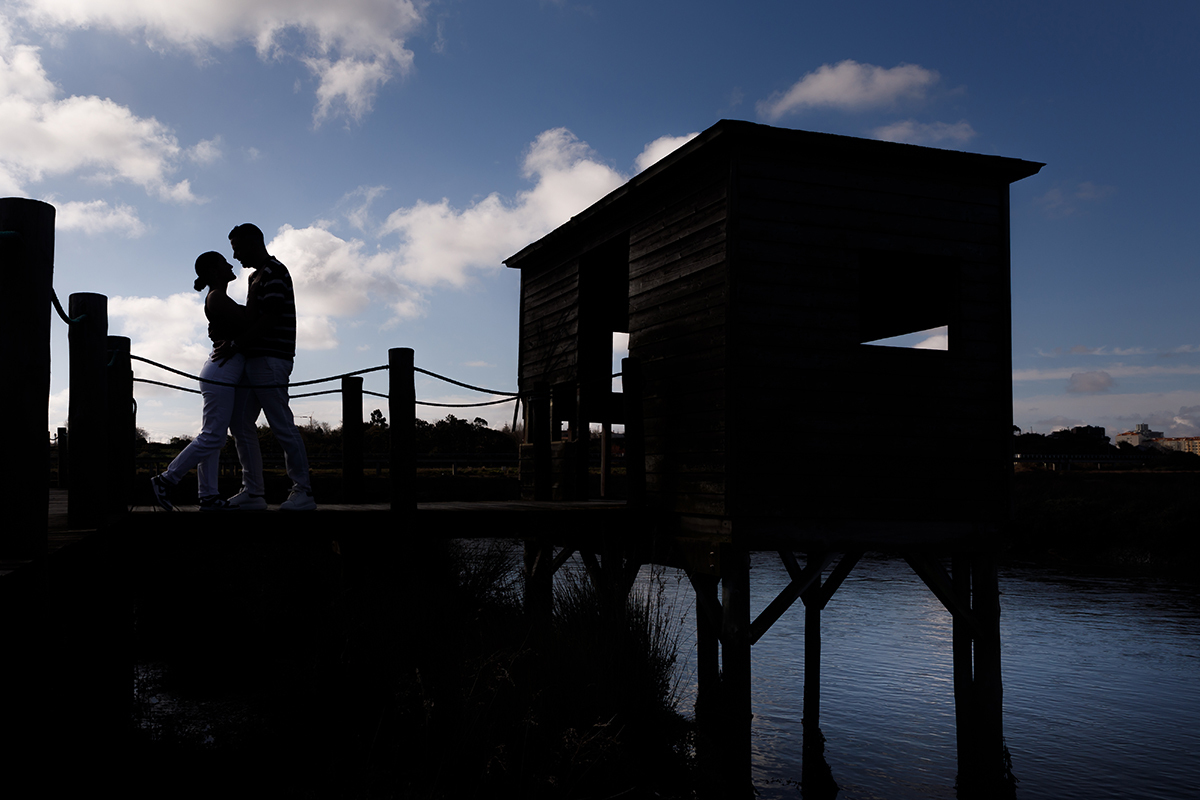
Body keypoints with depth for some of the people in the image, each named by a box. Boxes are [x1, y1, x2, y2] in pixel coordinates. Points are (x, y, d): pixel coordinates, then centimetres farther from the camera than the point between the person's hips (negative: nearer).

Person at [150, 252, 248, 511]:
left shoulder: (219, 298, 21)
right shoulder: (217, 298, -10)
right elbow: (246, 324, -17)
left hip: (220, 372, 10)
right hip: (221, 373, -10)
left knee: (211, 436, 6)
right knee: (212, 436, -9)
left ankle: (208, 495, 6)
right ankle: (166, 480, -4)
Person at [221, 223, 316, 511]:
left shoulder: (274, 272, -9)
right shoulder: (256, 276, 22)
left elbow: (269, 319, -18)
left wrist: (236, 344, -18)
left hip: (270, 359, -10)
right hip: (252, 359, 10)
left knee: (282, 426, -8)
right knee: (241, 424, 7)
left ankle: (303, 491, -3)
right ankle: (253, 492, 10)